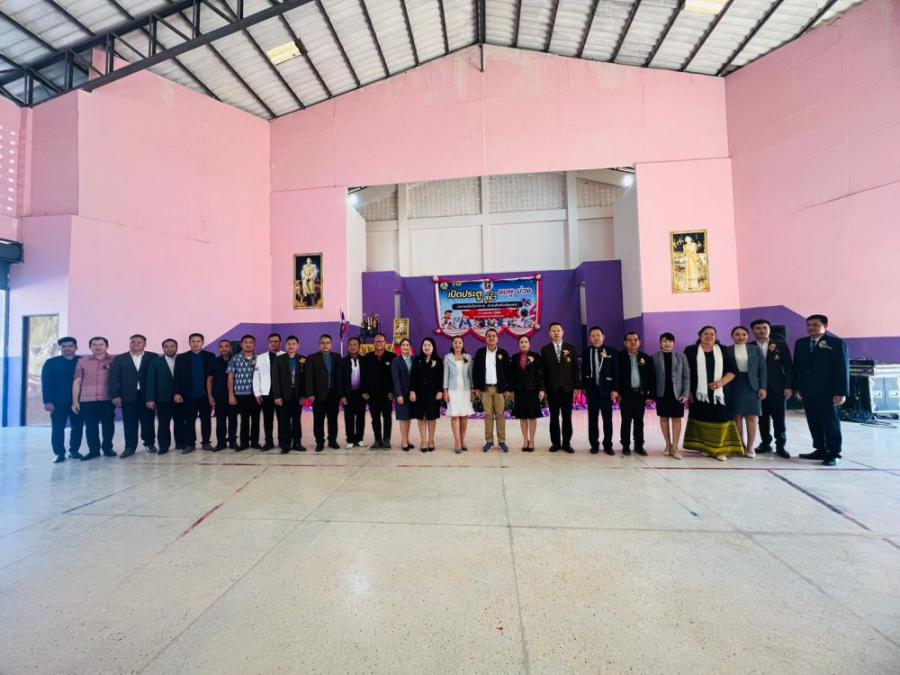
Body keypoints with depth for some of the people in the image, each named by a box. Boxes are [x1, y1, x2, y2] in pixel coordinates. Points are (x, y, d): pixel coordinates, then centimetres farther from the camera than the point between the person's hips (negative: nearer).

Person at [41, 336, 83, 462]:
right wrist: (47, 401, -10)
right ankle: (59, 453, 10)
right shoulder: (51, 362, 5)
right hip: (58, 401, 0)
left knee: (77, 426, 6)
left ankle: (74, 450, 18)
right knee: (57, 428, 2)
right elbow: (46, 383, -1)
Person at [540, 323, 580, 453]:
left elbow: (575, 368, 3)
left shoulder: (571, 348, 5)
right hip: (552, 388, 0)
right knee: (554, 417, 6)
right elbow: (543, 370, 2)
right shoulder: (545, 349, 4)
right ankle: (555, 443, 14)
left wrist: (576, 387, -2)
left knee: (567, 417, 5)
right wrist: (543, 388, -3)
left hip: (567, 387, 0)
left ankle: (566, 443, 14)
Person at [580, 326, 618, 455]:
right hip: (592, 389, 1)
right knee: (592, 418, 7)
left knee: (607, 418, 7)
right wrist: (583, 387, 1)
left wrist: (615, 389, -8)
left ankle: (608, 445, 17)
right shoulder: (586, 352, 3)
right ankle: (594, 444, 17)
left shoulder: (611, 351, -1)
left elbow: (616, 371, -3)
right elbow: (583, 370, 5)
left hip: (607, 389, -1)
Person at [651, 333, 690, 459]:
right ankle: (668, 445, 19)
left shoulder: (681, 357, 4)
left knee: (676, 419, 1)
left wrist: (685, 393, -5)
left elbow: (686, 376, 3)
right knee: (664, 418, 7)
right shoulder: (654, 357, 1)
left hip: (677, 392, 0)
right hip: (661, 393, 0)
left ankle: (675, 447, 7)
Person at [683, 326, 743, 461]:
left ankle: (720, 449, 6)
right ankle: (704, 448, 14)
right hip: (699, 393, -1)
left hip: (718, 393, 1)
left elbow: (732, 370, 6)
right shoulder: (690, 351, 2)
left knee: (720, 420, -2)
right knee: (701, 420, 4)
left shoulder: (724, 351, 7)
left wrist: (721, 382, -12)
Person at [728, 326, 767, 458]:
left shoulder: (755, 350, 6)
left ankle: (750, 447, 6)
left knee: (752, 417, -1)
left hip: (751, 386, 1)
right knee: (737, 416, 3)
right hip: (734, 386, -1)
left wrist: (762, 387, -3)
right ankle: (740, 445, 13)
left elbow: (762, 369, 5)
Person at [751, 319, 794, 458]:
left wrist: (788, 386, -5)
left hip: (777, 388, 0)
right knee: (762, 418, 7)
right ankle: (765, 443, 18)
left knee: (779, 419, 3)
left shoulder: (781, 345, 3)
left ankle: (780, 446, 12)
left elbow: (788, 366, 1)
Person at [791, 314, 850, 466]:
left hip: (827, 391, -5)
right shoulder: (800, 343, 11)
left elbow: (843, 368, -8)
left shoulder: (836, 342, -4)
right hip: (807, 391, 5)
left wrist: (841, 392, -13)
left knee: (830, 422, 2)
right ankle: (821, 450, 18)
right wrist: (796, 387, 7)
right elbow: (796, 366, 13)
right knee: (814, 422, 9)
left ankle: (834, 454, 10)